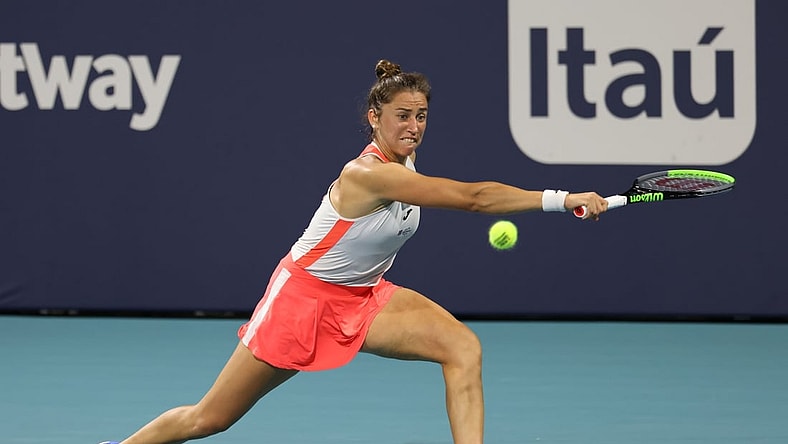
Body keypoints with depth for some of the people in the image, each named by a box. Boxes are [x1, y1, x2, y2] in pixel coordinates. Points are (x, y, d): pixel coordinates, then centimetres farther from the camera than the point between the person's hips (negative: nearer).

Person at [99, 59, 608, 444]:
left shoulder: (403, 167, -5)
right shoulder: (366, 174, -31)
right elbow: (474, 196, -38)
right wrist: (561, 199, -40)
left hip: (364, 298, 8)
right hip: (302, 296, -8)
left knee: (464, 347, -18)